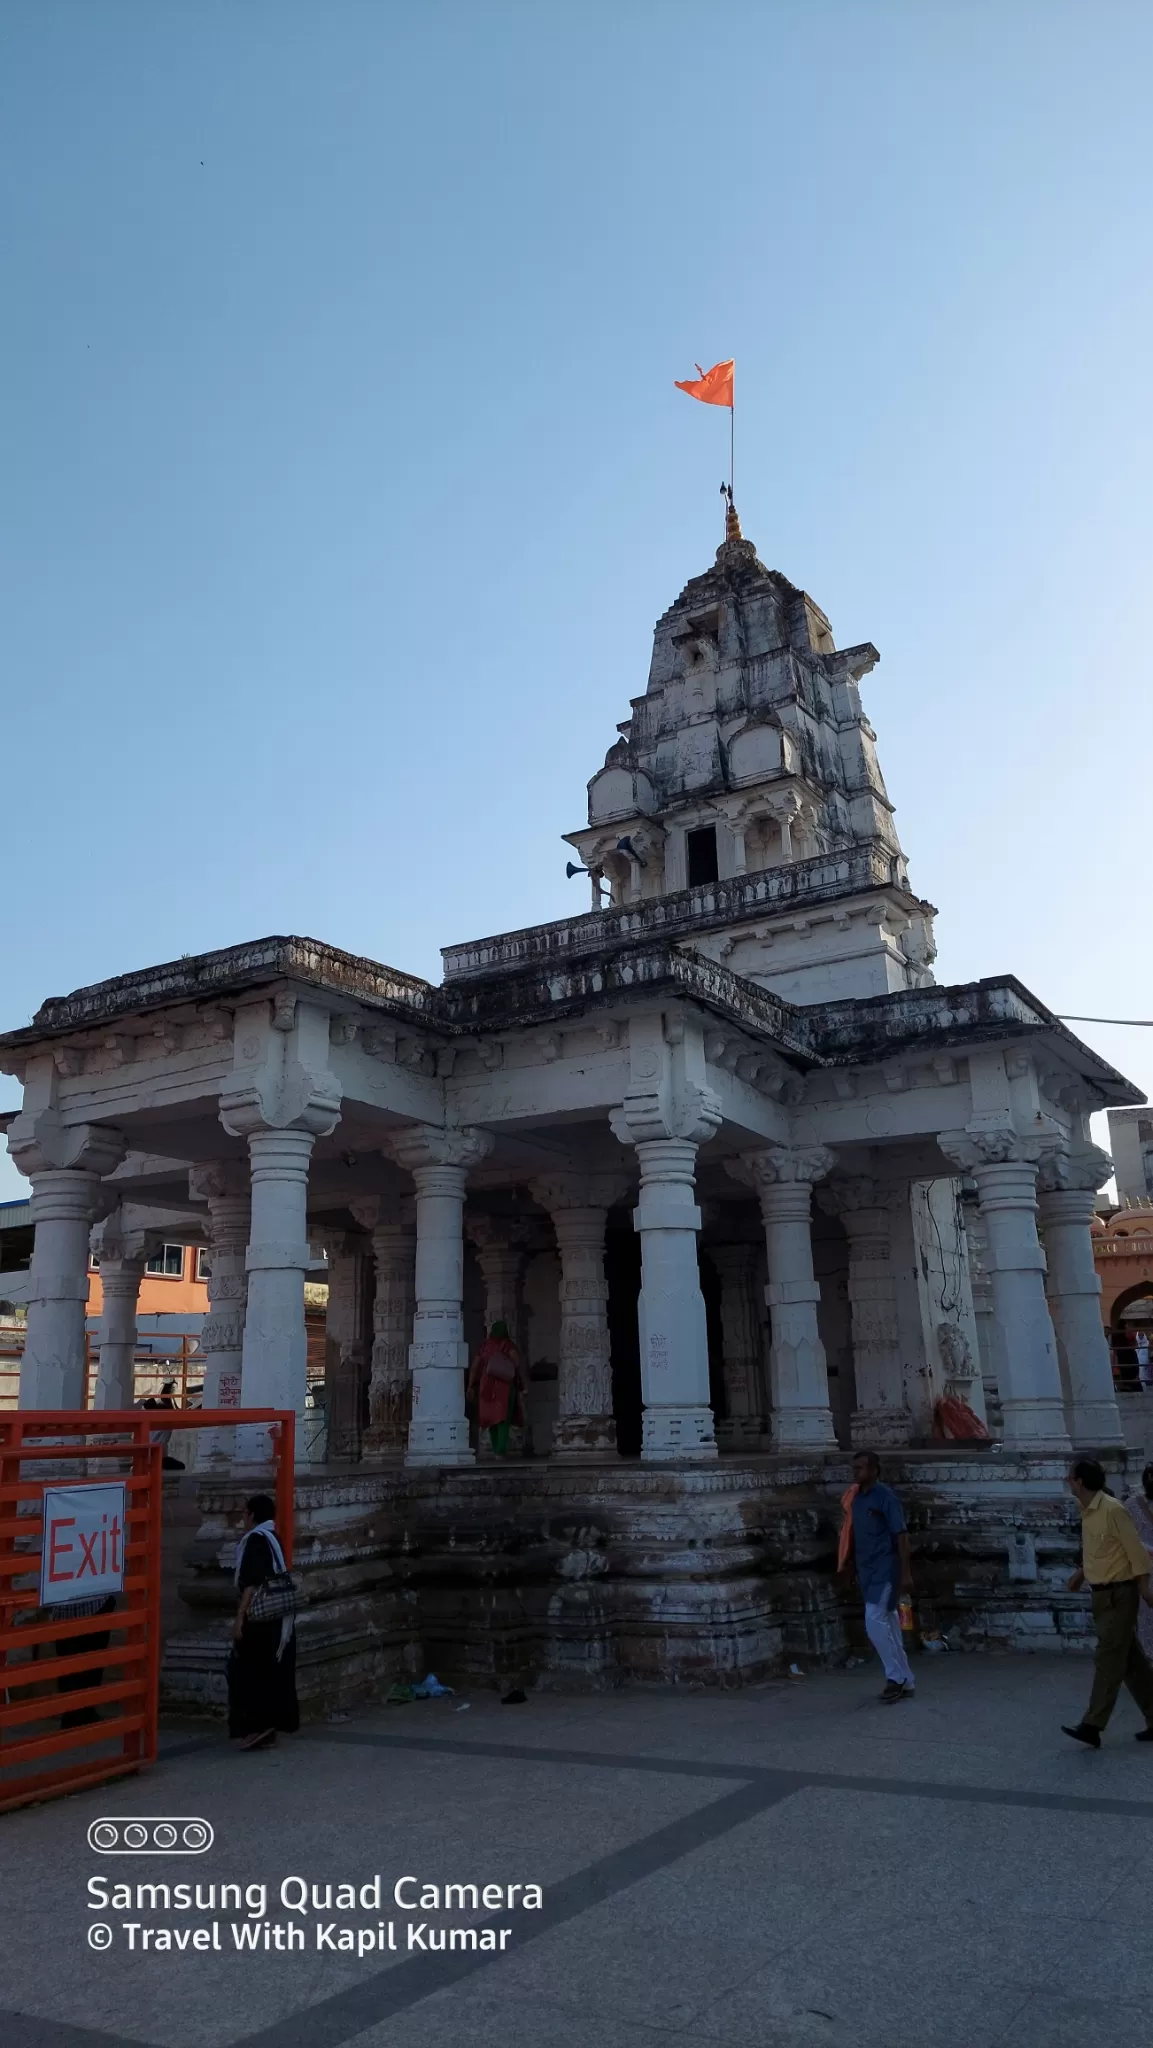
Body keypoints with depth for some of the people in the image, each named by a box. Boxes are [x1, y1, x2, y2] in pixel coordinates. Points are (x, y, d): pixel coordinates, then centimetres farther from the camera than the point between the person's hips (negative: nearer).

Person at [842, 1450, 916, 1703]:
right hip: (867, 1571, 8)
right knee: (887, 1624, 12)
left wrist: (906, 1573, -19)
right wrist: (854, 1570, 19)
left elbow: (901, 1535, -15)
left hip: (885, 1570, -8)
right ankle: (906, 1682, 20)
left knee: (875, 1621, -13)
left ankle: (896, 1677, 0)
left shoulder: (885, 1496, -13)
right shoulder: (856, 1498, 10)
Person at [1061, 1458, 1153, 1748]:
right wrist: (1081, 1572, 16)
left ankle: (1092, 1726, -6)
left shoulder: (1112, 1509, -18)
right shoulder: (1087, 1511, 8)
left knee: (1109, 1659, -6)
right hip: (1103, 1594, 9)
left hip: (1119, 1594, -9)